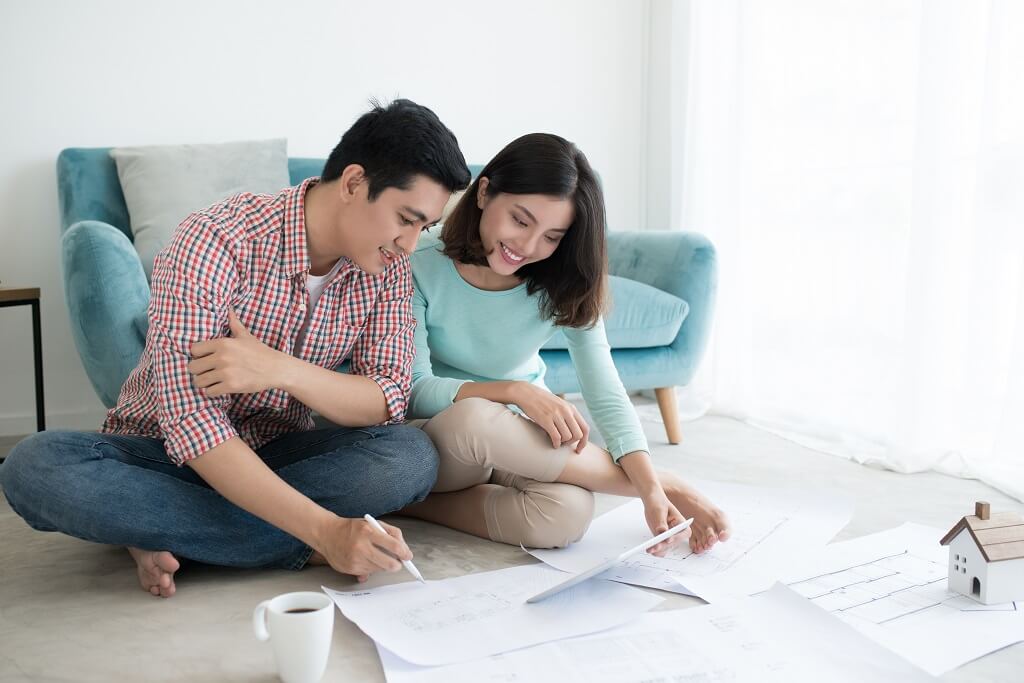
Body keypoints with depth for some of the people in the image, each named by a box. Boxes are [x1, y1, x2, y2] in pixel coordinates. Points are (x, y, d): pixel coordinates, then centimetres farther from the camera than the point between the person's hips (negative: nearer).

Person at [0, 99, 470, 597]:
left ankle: (164, 532, -19)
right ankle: (304, 552, -28)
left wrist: (282, 369, -32)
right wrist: (325, 530, -43)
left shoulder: (387, 268, -7)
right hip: (160, 452, -3)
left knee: (413, 457, -26)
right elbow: (192, 422, -32)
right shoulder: (216, 240, -25)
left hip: (274, 455, 3)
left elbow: (390, 400, -13)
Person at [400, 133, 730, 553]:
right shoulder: (421, 268, -16)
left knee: (567, 514, -34)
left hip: (522, 446, 2)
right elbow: (413, 390, -19)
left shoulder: (566, 290, -6)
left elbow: (606, 393, -15)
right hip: (433, 442, -2)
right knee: (473, 417, -40)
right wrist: (514, 391, -35)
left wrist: (651, 489, -29)